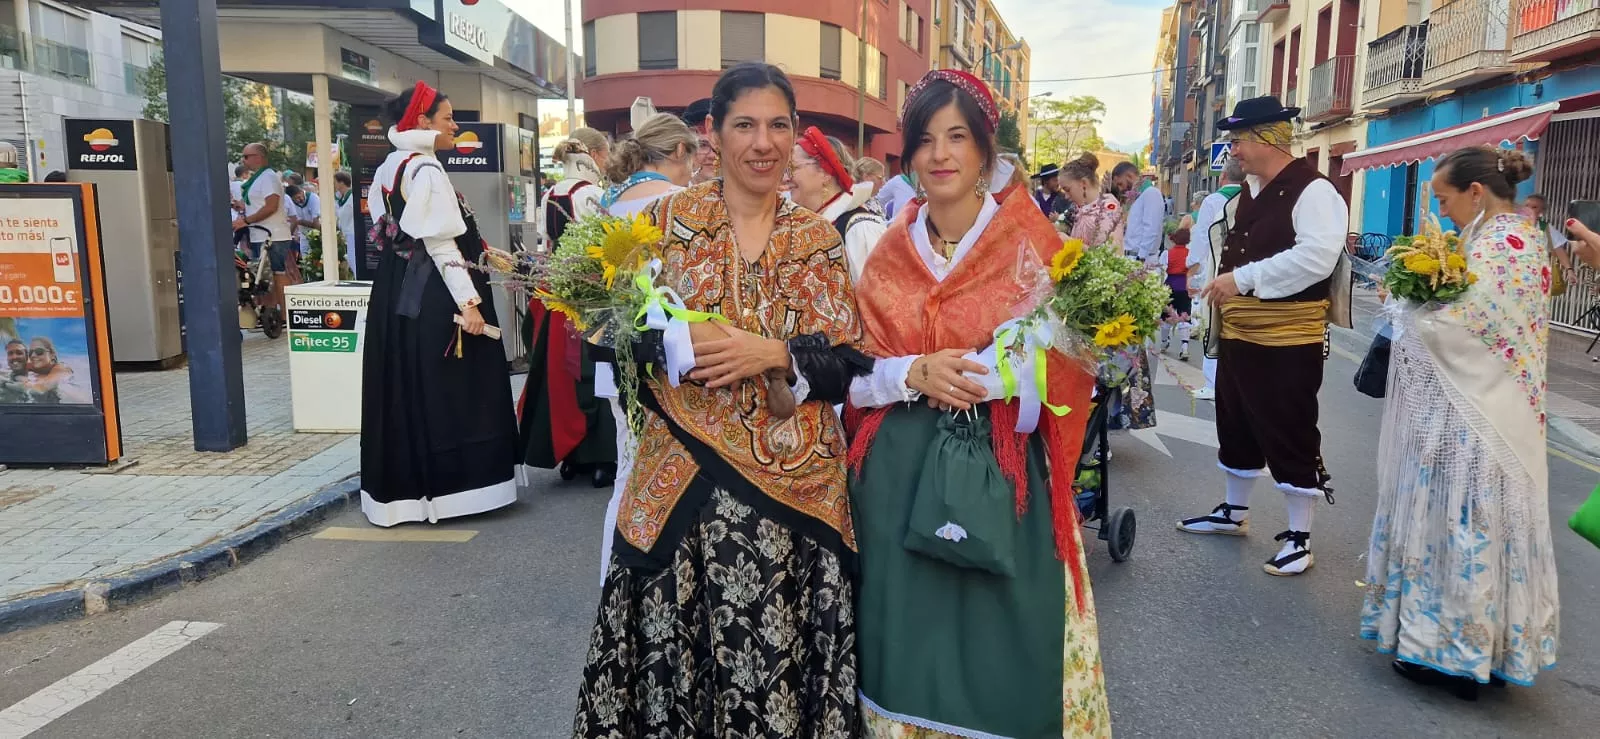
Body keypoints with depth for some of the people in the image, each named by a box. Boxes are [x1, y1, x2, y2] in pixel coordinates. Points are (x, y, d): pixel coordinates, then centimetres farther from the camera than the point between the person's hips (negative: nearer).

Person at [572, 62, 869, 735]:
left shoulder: (819, 238, 6)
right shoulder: (667, 219, 3)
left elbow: (849, 364, 0)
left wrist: (774, 355, -16)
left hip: (795, 485, 1)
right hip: (684, 481, 0)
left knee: (776, 655, 5)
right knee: (677, 654, 4)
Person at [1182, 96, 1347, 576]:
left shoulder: (1313, 192, -15)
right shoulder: (1248, 195, 12)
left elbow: (1317, 257, -28)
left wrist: (1244, 278, -29)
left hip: (1288, 339, -9)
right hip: (1239, 333, 9)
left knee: (1290, 437, 1)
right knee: (1236, 426, 20)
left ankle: (1299, 538, 14)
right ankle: (1234, 512, 37)